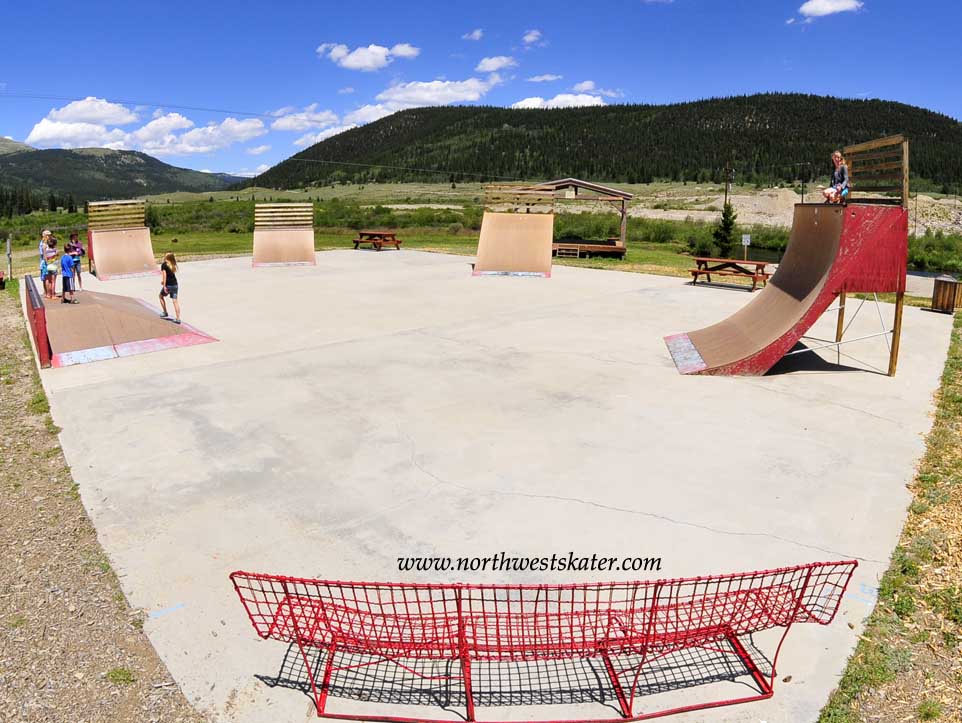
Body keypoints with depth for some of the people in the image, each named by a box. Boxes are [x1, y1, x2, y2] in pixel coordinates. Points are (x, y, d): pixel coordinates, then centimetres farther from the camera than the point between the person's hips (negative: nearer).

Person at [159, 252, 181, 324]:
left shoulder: (164, 265, -9)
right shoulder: (173, 264, 9)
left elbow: (164, 275, -15)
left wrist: (164, 286, -15)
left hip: (168, 285, -5)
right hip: (175, 284, 5)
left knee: (161, 296, 22)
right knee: (175, 300, 3)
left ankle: (165, 313, 24)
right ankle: (178, 318, -2)